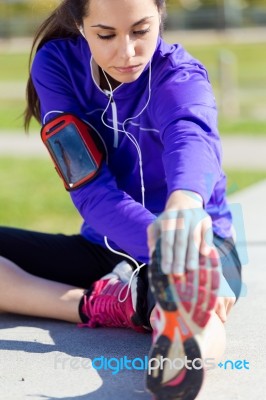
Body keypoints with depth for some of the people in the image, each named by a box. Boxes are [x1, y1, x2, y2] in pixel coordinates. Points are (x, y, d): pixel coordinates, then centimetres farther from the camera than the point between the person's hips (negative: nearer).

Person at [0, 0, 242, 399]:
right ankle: (105, 304, -34)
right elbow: (91, 191, -18)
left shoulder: (179, 75, -16)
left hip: (199, 241, -4)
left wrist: (185, 202, -66)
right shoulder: (56, 65, -9)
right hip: (105, 249, 4)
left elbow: (191, 138, -41)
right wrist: (163, 242, -38)